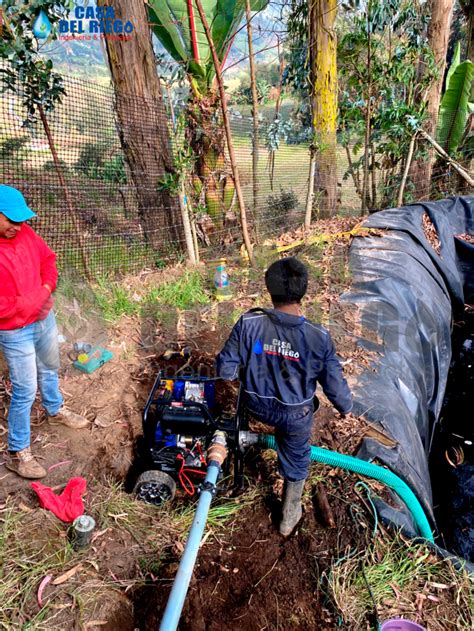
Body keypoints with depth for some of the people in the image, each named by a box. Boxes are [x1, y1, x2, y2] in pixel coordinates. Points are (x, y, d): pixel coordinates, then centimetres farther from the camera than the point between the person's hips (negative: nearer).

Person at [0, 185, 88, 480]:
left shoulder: (24, 232, -5)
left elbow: (48, 258, 10)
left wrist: (47, 288, -6)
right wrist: (32, 301, -19)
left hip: (45, 318, 7)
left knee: (50, 369, 26)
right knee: (25, 390, 1)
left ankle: (56, 410, 53)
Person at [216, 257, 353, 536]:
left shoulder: (249, 323, -25)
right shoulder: (318, 337, -27)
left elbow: (225, 368, -16)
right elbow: (334, 383, -15)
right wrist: (346, 406, 7)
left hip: (257, 406, 2)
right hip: (296, 414, -1)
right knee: (297, 459, 25)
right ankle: (290, 516, 45)